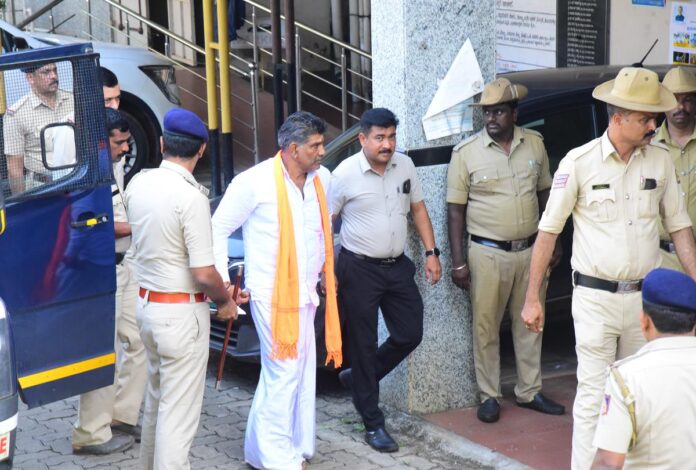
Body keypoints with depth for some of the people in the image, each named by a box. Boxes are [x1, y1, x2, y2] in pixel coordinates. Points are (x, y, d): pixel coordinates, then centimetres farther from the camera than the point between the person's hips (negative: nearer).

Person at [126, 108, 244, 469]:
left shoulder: (138, 183, 1)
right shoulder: (190, 196, -21)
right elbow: (203, 273, -22)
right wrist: (226, 300, 0)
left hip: (146, 302, 8)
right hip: (181, 313, -8)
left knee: (157, 398, 24)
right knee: (179, 413, -1)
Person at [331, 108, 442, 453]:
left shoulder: (405, 166, 1)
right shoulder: (345, 174, -13)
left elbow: (418, 209, 12)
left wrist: (431, 252, 5)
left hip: (397, 266, 5)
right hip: (359, 269, -5)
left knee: (410, 335, 7)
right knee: (364, 345, 2)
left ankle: (358, 378, 30)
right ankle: (373, 424, 10)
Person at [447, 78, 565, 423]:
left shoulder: (534, 144, 2)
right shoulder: (466, 153, -7)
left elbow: (544, 194, 13)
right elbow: (456, 210, -5)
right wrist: (458, 261, -9)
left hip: (530, 250, 3)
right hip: (488, 253, -3)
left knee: (529, 324, 13)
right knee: (486, 328, 4)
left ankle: (529, 392, 26)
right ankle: (489, 397, 17)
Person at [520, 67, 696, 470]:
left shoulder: (660, 161, 1)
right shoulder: (579, 162, -9)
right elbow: (549, 230, -4)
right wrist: (533, 298, -3)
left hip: (646, 297, 4)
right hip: (596, 297, -4)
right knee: (594, 395, 0)